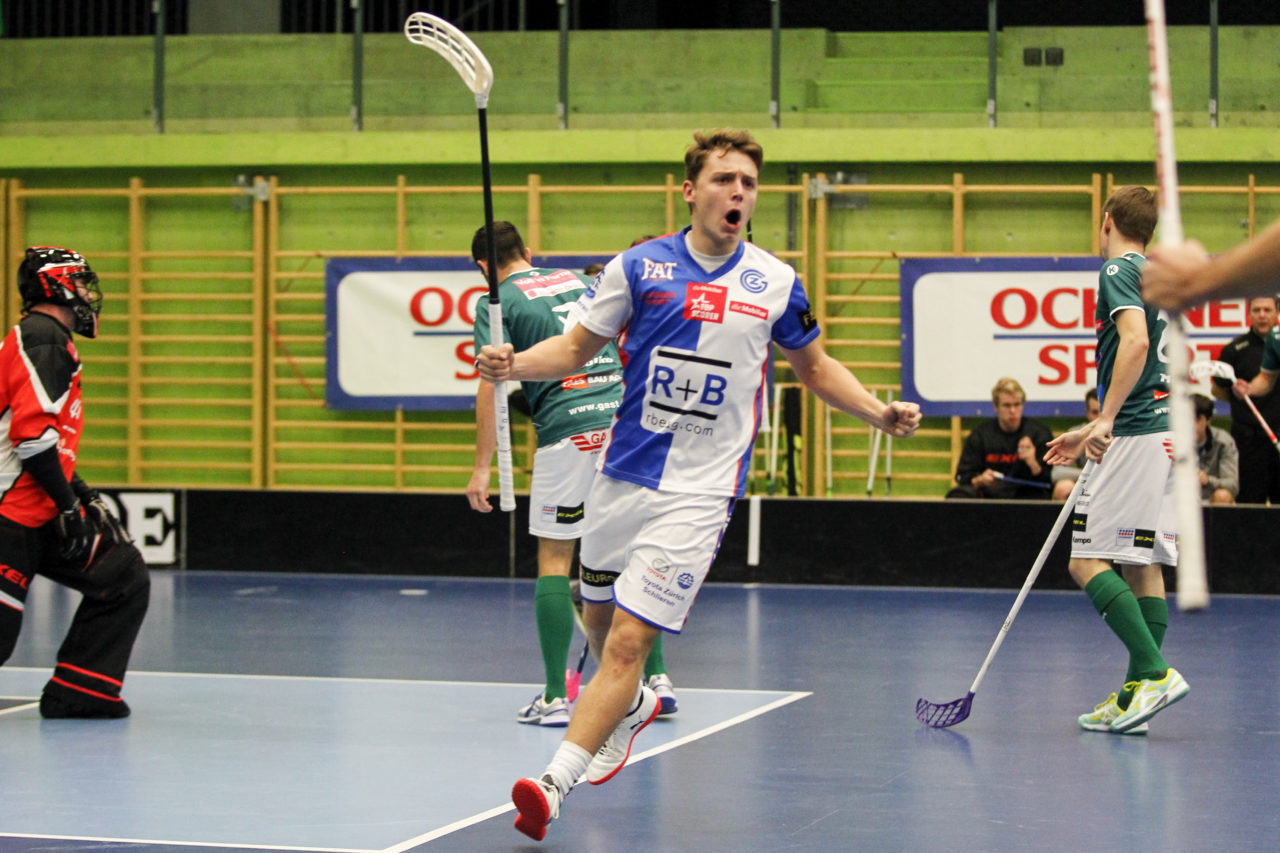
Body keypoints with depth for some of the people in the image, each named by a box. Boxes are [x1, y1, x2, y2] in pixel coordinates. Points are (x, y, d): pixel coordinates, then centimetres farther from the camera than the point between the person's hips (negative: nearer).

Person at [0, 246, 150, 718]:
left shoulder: (52, 341, 20)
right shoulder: (42, 338, -12)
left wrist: (82, 494, 17)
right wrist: (68, 506, -19)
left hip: (43, 514, 10)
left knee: (125, 580, 9)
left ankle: (76, 693, 8)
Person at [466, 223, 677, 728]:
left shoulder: (499, 304, 4)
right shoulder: (579, 282, 20)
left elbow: (492, 387, -5)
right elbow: (625, 348, 23)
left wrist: (482, 468, -3)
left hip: (566, 435, -5)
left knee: (554, 561, 3)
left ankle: (555, 697, -1)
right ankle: (656, 677, 9)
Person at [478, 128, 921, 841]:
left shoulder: (775, 282, 0)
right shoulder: (639, 267, -1)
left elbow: (815, 365, 15)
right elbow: (579, 347, 6)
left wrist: (879, 411, 1)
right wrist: (515, 364, -13)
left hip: (700, 491, -3)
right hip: (622, 477, 3)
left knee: (629, 639, -13)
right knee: (601, 618, 19)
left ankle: (556, 783, -14)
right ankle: (632, 706, 52)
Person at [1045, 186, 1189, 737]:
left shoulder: (1119, 270, -5)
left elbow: (1135, 340, -21)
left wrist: (1105, 419, -25)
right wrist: (1089, 434, 31)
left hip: (1134, 437, -9)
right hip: (1166, 436, 9)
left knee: (1088, 560, -8)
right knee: (1142, 564, 6)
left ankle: (1156, 673, -19)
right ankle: (1136, 695, 3)